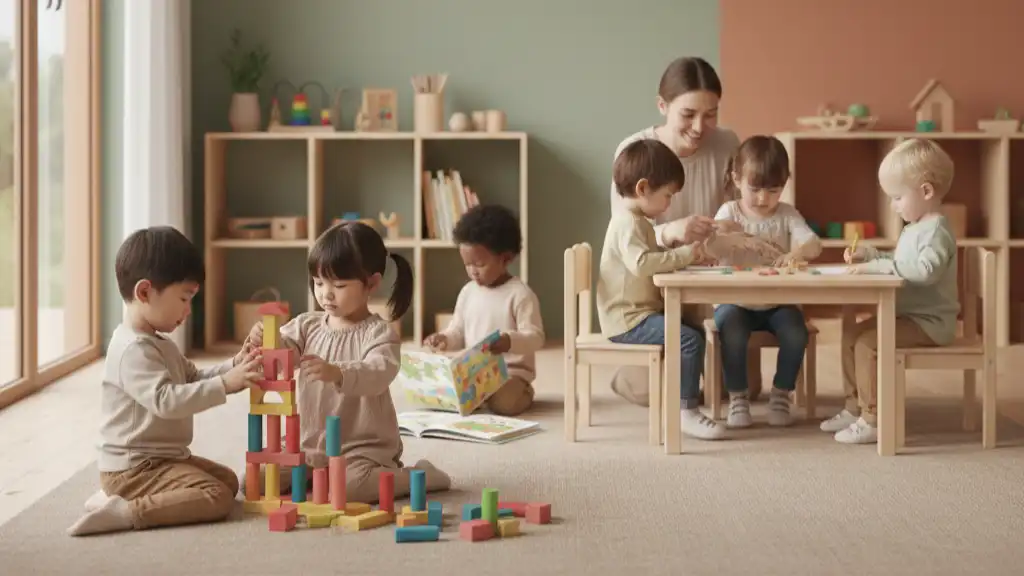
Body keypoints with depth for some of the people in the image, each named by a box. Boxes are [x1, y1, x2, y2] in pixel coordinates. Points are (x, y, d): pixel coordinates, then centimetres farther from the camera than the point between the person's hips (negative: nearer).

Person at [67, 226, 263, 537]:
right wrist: (225, 384, -33)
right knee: (217, 498, -20)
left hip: (162, 457, 11)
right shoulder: (133, 349, -21)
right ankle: (125, 512, -21)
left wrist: (232, 367, 1)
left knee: (228, 480, 22)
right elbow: (166, 400, -31)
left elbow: (193, 379, 19)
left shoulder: (159, 344, 14)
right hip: (133, 467, -11)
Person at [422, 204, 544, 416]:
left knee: (503, 403, -34)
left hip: (511, 372, -5)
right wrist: (444, 339, -7)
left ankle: (522, 392, 0)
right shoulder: (467, 292, 9)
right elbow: (458, 333, 17)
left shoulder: (520, 294, -11)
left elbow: (536, 337, -16)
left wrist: (509, 342, -36)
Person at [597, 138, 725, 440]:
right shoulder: (627, 223, -18)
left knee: (698, 333, 20)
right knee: (689, 340, -24)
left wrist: (684, 253, 11)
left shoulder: (637, 221, 18)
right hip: (627, 320, -11)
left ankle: (684, 392, 30)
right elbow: (641, 263, -34)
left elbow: (652, 259, 26)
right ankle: (686, 412, -21)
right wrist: (683, 254, -26)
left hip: (643, 311, 11)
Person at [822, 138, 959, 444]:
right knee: (851, 335, 11)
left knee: (867, 344, -23)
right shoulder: (915, 228, 14)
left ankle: (872, 420, -18)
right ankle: (855, 407, 17)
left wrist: (879, 266, -31)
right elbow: (901, 263, 26)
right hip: (908, 315, 11)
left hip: (928, 322, -11)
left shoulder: (936, 230, -18)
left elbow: (926, 269, -34)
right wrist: (870, 255, 12)